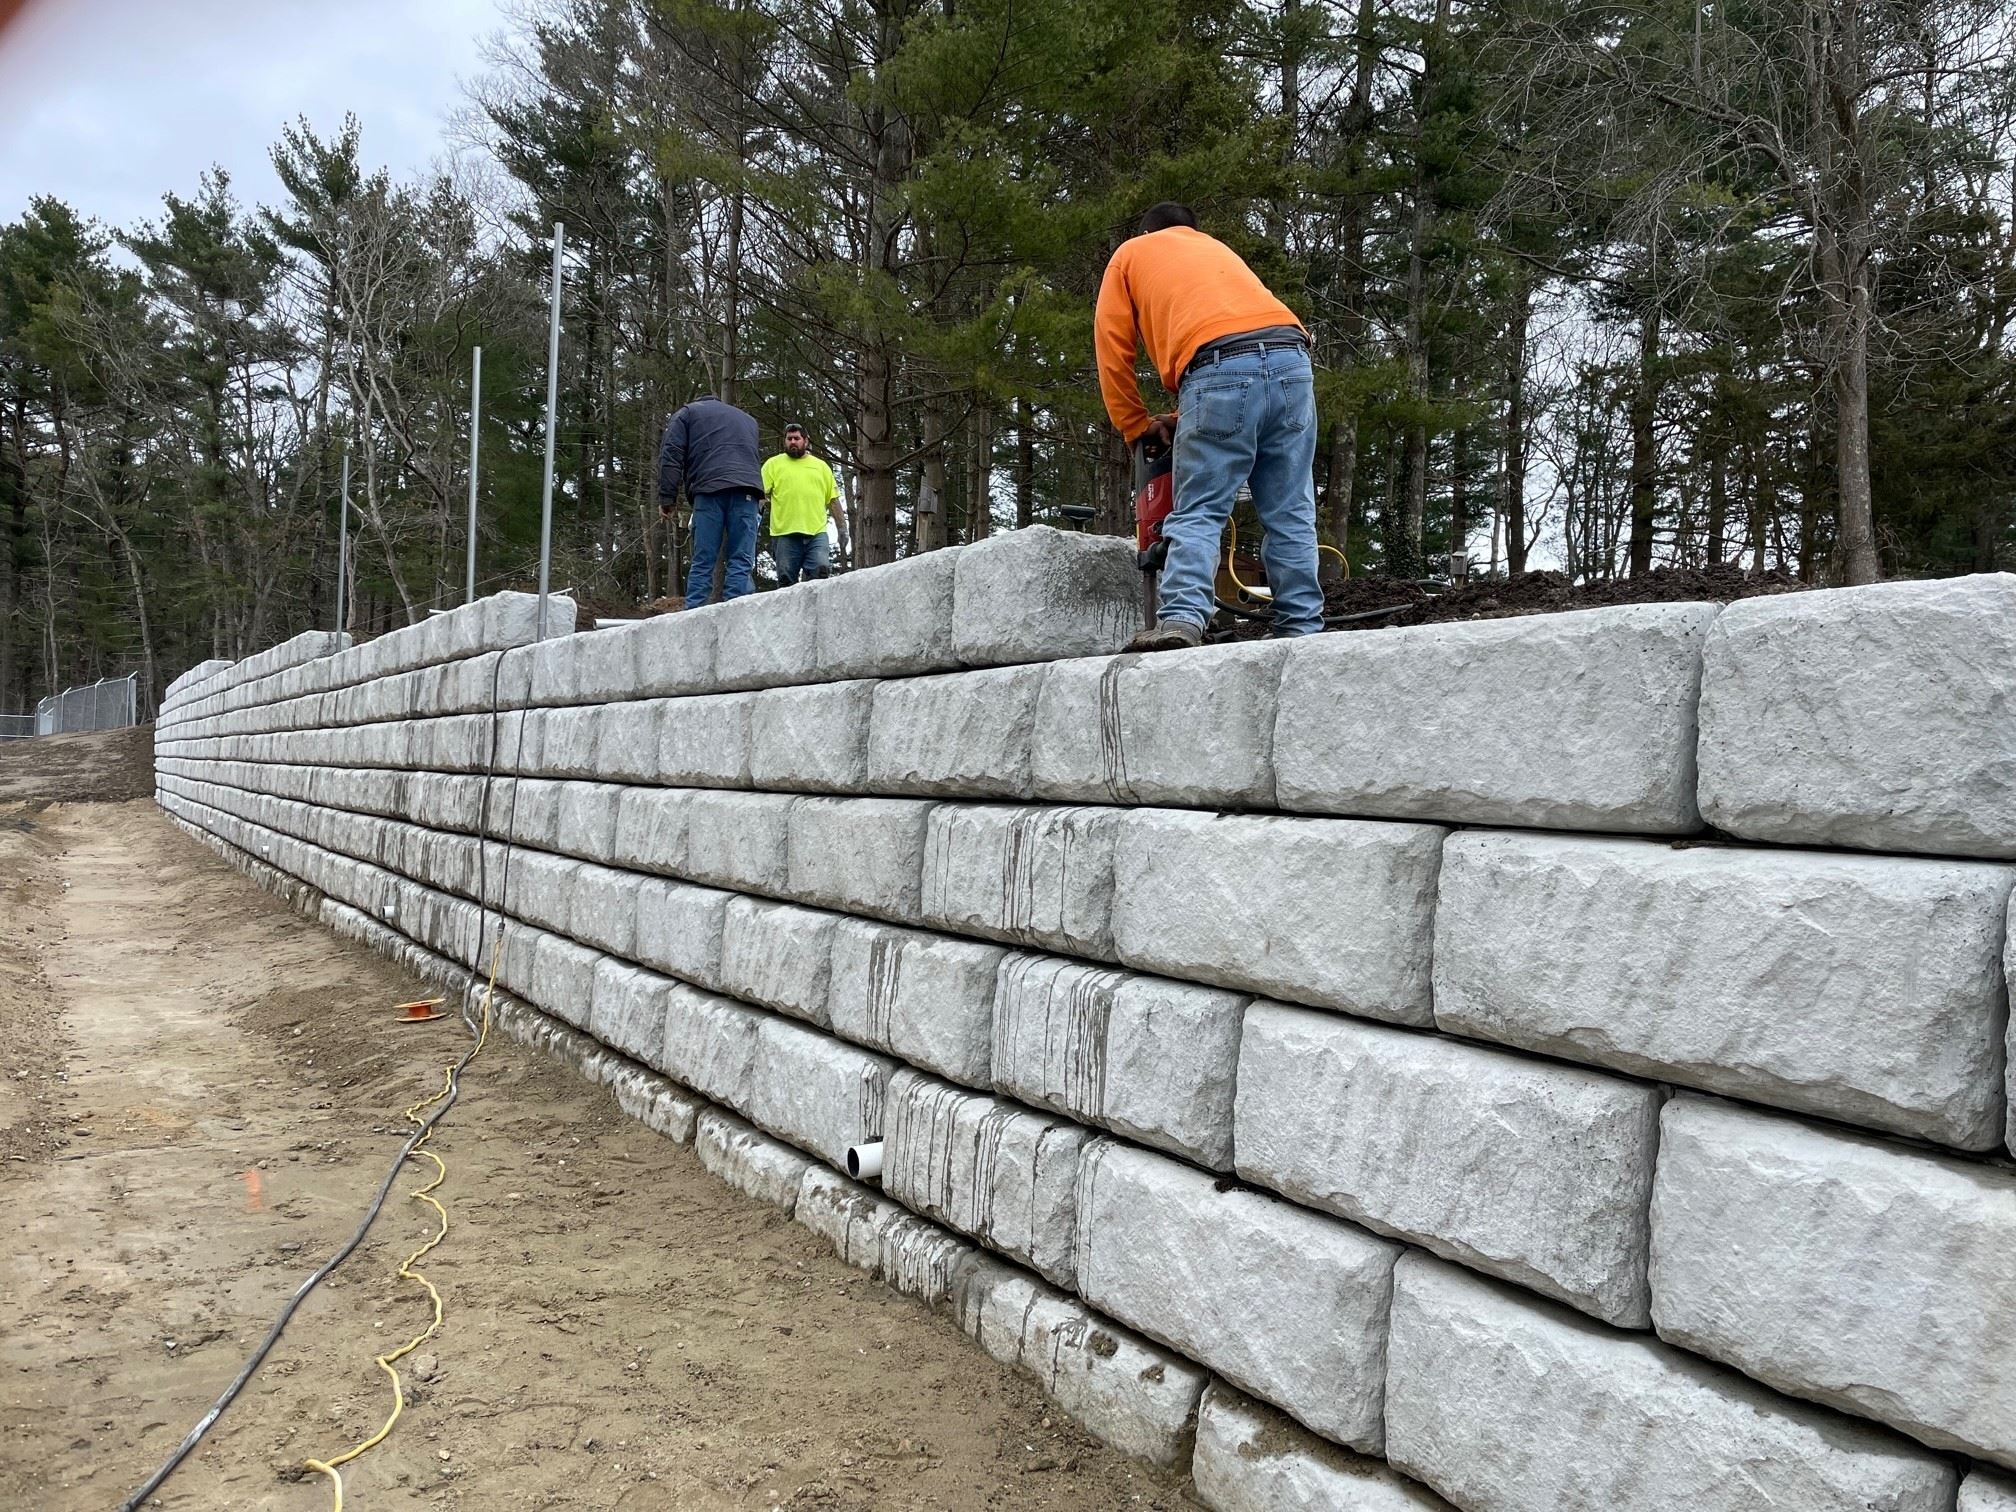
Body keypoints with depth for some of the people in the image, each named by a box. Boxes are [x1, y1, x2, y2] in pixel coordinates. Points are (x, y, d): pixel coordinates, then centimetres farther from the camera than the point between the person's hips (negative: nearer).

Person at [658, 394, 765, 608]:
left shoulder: (687, 413, 22)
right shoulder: (747, 418, 34)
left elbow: (671, 454, 8)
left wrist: (666, 498, 4)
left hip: (709, 488, -2)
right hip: (747, 489, 2)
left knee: (703, 562, -2)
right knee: (741, 560, -4)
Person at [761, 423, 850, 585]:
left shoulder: (821, 465, 19)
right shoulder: (773, 464, 12)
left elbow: (833, 500, 17)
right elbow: (761, 494, 4)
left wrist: (842, 528, 11)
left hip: (817, 532, 1)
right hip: (785, 534, -1)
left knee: (821, 569, -19)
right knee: (787, 581, -2)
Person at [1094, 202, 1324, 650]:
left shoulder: (1131, 253, 26)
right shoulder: (1218, 249, 39)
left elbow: (1113, 348, 19)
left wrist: (1137, 428, 26)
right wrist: (1184, 418, 32)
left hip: (1220, 372, -4)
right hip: (1291, 359, 5)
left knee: (1198, 513, -5)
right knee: (1290, 515, 6)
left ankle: (1182, 619, -22)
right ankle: (1302, 630, 3)